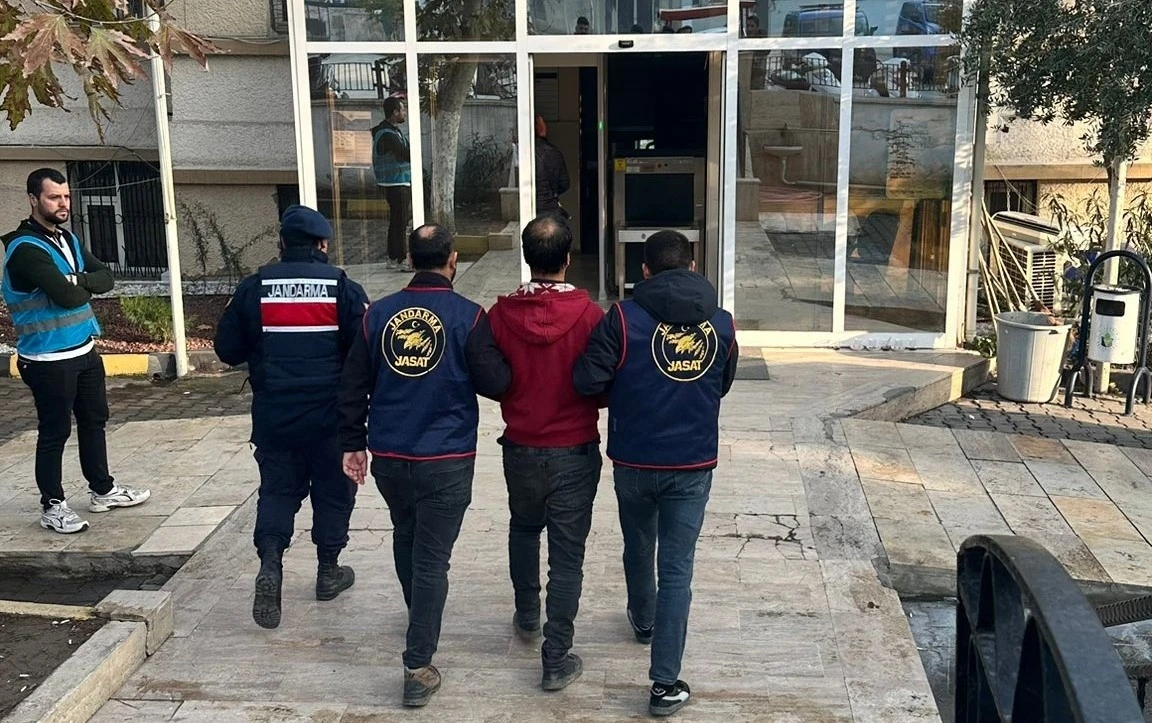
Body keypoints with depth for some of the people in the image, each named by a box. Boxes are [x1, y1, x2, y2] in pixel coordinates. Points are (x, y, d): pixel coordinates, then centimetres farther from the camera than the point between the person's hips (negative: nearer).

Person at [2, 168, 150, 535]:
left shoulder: (68, 239, 10)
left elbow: (105, 278, 4)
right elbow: (67, 296, -26)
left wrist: (77, 279, -16)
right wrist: (86, 285, -5)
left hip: (84, 350, 9)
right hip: (48, 360, -9)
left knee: (94, 421, 18)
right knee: (54, 432, 1)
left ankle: (102, 490, 33)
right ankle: (52, 506, 13)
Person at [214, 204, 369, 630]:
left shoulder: (254, 288, -2)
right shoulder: (342, 287, -7)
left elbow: (227, 350, 2)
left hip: (273, 415, 2)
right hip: (331, 416, -1)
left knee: (277, 489, 14)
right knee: (333, 490, 15)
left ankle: (270, 563, -5)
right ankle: (328, 571, 25)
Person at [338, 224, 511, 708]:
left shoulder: (378, 314, 1)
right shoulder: (467, 316, -11)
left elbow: (353, 386, 4)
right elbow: (495, 383, -10)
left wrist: (352, 443, 13)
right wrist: (502, 364, 12)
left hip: (388, 456, 5)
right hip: (445, 460, -4)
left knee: (406, 538, 26)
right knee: (431, 558, 1)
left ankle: (418, 617, 50)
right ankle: (418, 668, 2)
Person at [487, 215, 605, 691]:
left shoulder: (500, 314, -12)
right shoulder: (589, 314, -17)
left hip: (521, 448, 3)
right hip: (575, 451, -2)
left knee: (524, 529, 28)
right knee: (567, 554, 6)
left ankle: (527, 617, 42)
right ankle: (556, 659, 11)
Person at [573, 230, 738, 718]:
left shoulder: (624, 317, -12)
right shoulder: (721, 324, -1)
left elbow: (587, 381, -14)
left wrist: (624, 392, 5)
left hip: (633, 462, 0)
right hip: (693, 466, 0)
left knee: (638, 549, 25)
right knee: (676, 570, 4)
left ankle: (643, 620, 51)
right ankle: (666, 684, 3)